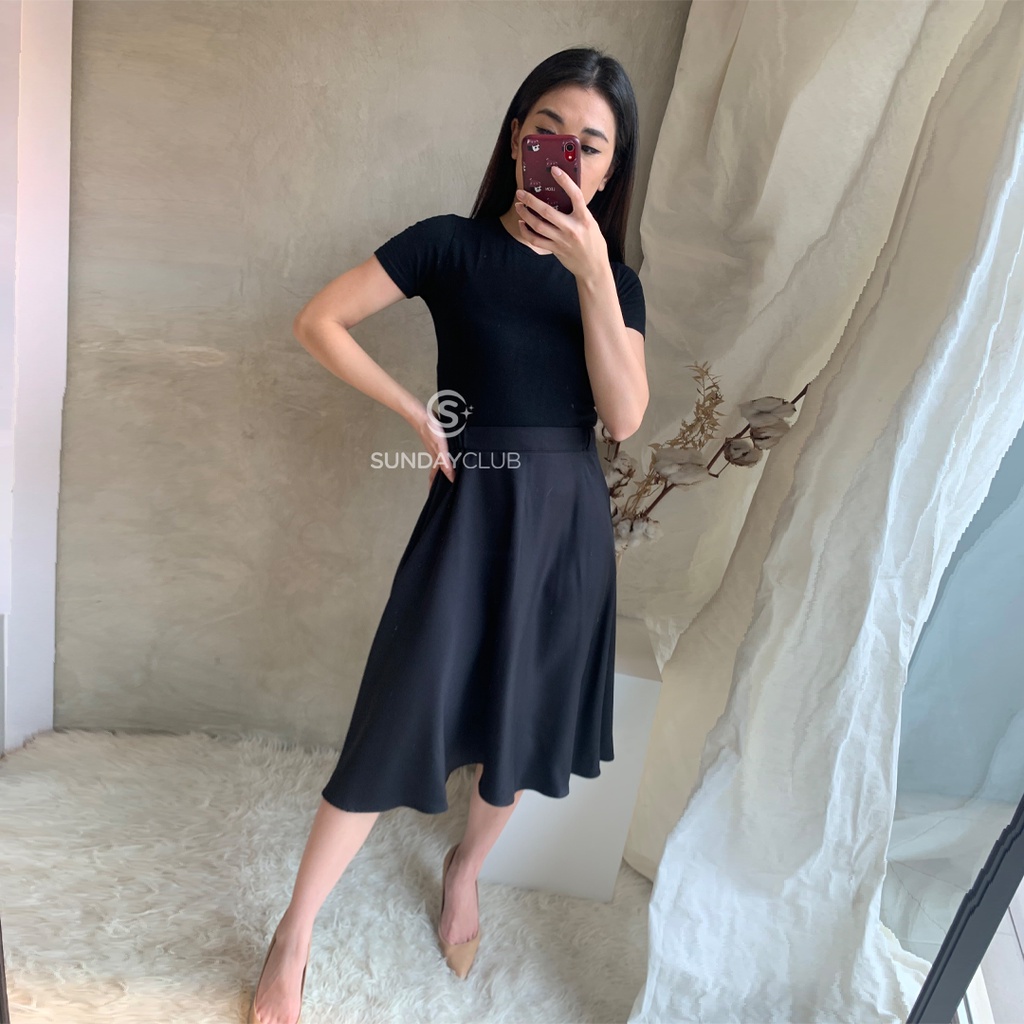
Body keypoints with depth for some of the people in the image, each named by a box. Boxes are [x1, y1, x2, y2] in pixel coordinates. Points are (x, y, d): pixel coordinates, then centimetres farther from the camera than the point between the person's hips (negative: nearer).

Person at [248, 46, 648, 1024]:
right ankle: (292, 942, 21)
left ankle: (466, 867, 45)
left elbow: (624, 415, -8)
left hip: (569, 520, 4)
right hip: (472, 507, -3)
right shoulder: (453, 243, -1)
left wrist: (591, 271, -16)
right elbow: (318, 320, -4)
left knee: (524, 719, 15)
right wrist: (419, 415, -8)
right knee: (399, 724, -1)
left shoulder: (613, 276, 7)